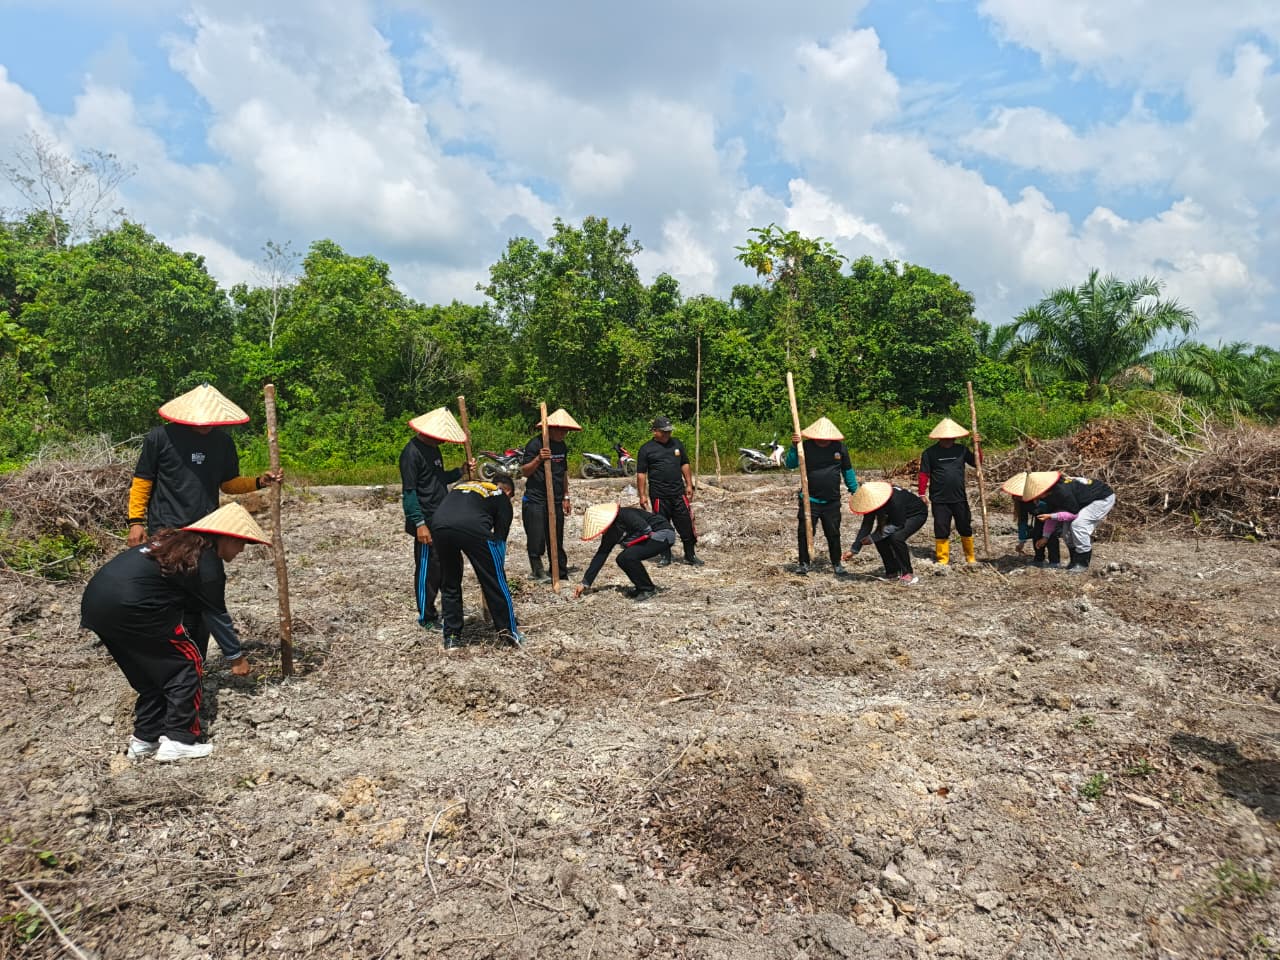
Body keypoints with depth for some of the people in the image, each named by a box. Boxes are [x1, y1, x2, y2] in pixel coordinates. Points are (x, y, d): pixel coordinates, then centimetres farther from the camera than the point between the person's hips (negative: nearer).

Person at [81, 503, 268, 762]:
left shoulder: (180, 542, 21)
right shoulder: (207, 563, -5)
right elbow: (217, 615, 3)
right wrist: (236, 657, 15)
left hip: (95, 600, 10)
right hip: (129, 606, -9)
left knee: (151, 669, 21)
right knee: (185, 664, 4)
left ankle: (144, 740, 25)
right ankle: (178, 741, 5)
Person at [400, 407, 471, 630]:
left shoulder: (433, 449, 13)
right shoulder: (412, 452, -16)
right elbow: (409, 492, -19)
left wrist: (461, 471, 8)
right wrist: (419, 524, -22)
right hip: (426, 523, -9)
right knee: (427, 570, 1)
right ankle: (427, 618, 12)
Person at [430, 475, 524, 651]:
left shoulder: (462, 485, 39)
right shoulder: (502, 497, 26)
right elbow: (500, 537, 21)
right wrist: (499, 565, 33)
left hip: (438, 526, 4)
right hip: (473, 528, -4)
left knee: (449, 585, 22)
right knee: (495, 581, 13)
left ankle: (451, 637, 27)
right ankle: (508, 631, 20)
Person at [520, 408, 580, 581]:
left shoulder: (562, 447, 11)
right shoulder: (534, 444, -10)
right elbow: (524, 472, -12)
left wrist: (566, 497, 17)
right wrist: (538, 459, -28)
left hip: (556, 501, 6)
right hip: (535, 500, -6)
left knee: (556, 538, 10)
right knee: (536, 538, -2)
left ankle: (560, 569, 19)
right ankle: (538, 570, 12)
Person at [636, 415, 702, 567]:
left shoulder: (677, 444, 11)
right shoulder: (646, 449, 0)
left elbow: (685, 465, 17)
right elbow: (641, 473, -1)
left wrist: (689, 485, 10)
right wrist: (642, 495, -6)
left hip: (679, 493, 3)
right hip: (659, 496, -3)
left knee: (686, 525, 2)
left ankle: (690, 556, 11)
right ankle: (665, 556, 19)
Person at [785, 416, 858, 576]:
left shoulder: (840, 447, 1)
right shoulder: (806, 446, -5)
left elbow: (848, 470, 12)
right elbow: (790, 464, -10)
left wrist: (854, 490, 13)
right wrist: (794, 446, -22)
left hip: (832, 501, 1)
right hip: (809, 500, -1)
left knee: (833, 533, 9)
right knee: (805, 532, 4)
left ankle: (836, 563, 23)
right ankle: (804, 563, 18)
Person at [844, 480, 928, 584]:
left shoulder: (895, 501, -40)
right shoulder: (872, 500, -18)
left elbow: (898, 525, -30)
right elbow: (866, 526, -13)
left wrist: (872, 538, -30)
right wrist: (853, 550, -16)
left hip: (917, 514, -7)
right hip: (896, 516, 7)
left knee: (897, 537, -28)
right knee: (879, 538, -11)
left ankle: (908, 574, -13)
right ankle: (893, 572, 6)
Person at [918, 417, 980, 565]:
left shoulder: (961, 450, 4)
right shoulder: (930, 453, -4)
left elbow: (976, 463, 7)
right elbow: (924, 474, -4)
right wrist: (922, 494, -8)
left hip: (960, 498, 3)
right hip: (939, 500, -3)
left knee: (965, 529, 12)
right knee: (941, 530, 3)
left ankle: (970, 557, 26)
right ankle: (942, 559, 13)